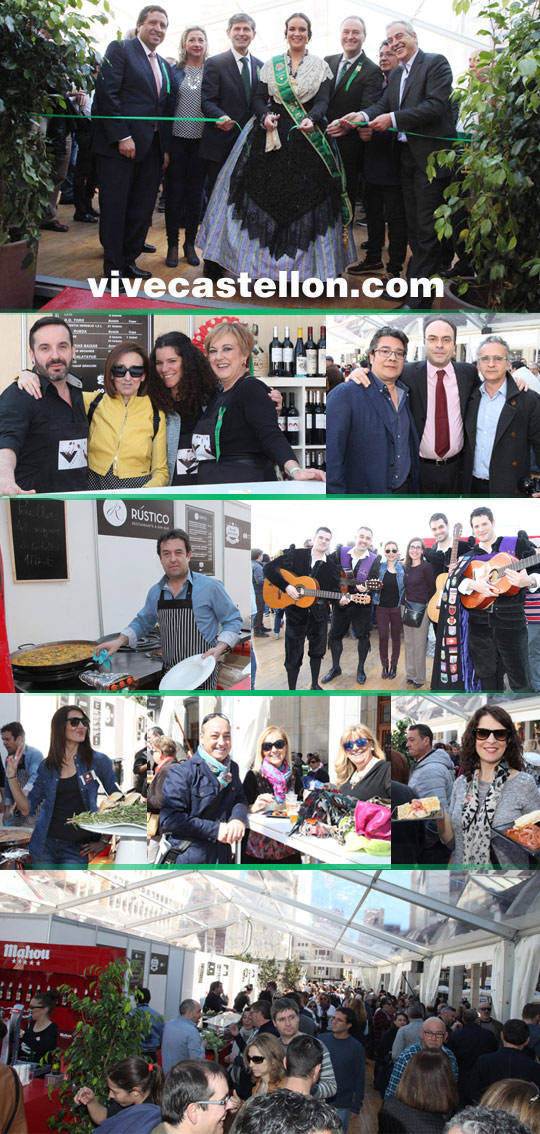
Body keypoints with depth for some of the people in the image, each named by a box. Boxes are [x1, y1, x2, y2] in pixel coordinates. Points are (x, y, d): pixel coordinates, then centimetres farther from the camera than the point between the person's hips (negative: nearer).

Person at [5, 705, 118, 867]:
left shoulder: (98, 761, -3)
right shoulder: (46, 766, 6)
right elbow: (27, 809, 7)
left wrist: (105, 841, 0)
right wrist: (11, 776, -1)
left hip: (76, 848, -3)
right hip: (44, 845, 3)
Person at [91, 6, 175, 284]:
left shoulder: (165, 67, 19)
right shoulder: (120, 50, -1)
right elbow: (107, 94, -12)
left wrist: (166, 148, 11)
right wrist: (122, 137, -18)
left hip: (151, 147, 7)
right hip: (120, 144, -7)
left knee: (142, 209, 7)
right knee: (114, 207, -3)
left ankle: (128, 260, 17)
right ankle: (113, 269, 1)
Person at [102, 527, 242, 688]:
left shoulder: (210, 587, -7)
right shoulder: (155, 592, 8)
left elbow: (233, 621, -1)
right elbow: (142, 622, 23)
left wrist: (219, 649, -16)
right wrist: (120, 641, 7)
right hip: (169, 674, 5)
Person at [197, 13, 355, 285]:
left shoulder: (321, 66, 6)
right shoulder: (270, 65, 11)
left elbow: (322, 102, -4)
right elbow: (258, 98, 7)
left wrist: (311, 120, -24)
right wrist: (265, 116, -15)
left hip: (307, 142, -1)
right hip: (272, 139, 1)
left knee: (305, 199, -4)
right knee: (268, 197, -1)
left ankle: (301, 264, 2)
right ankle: (268, 263, 5)